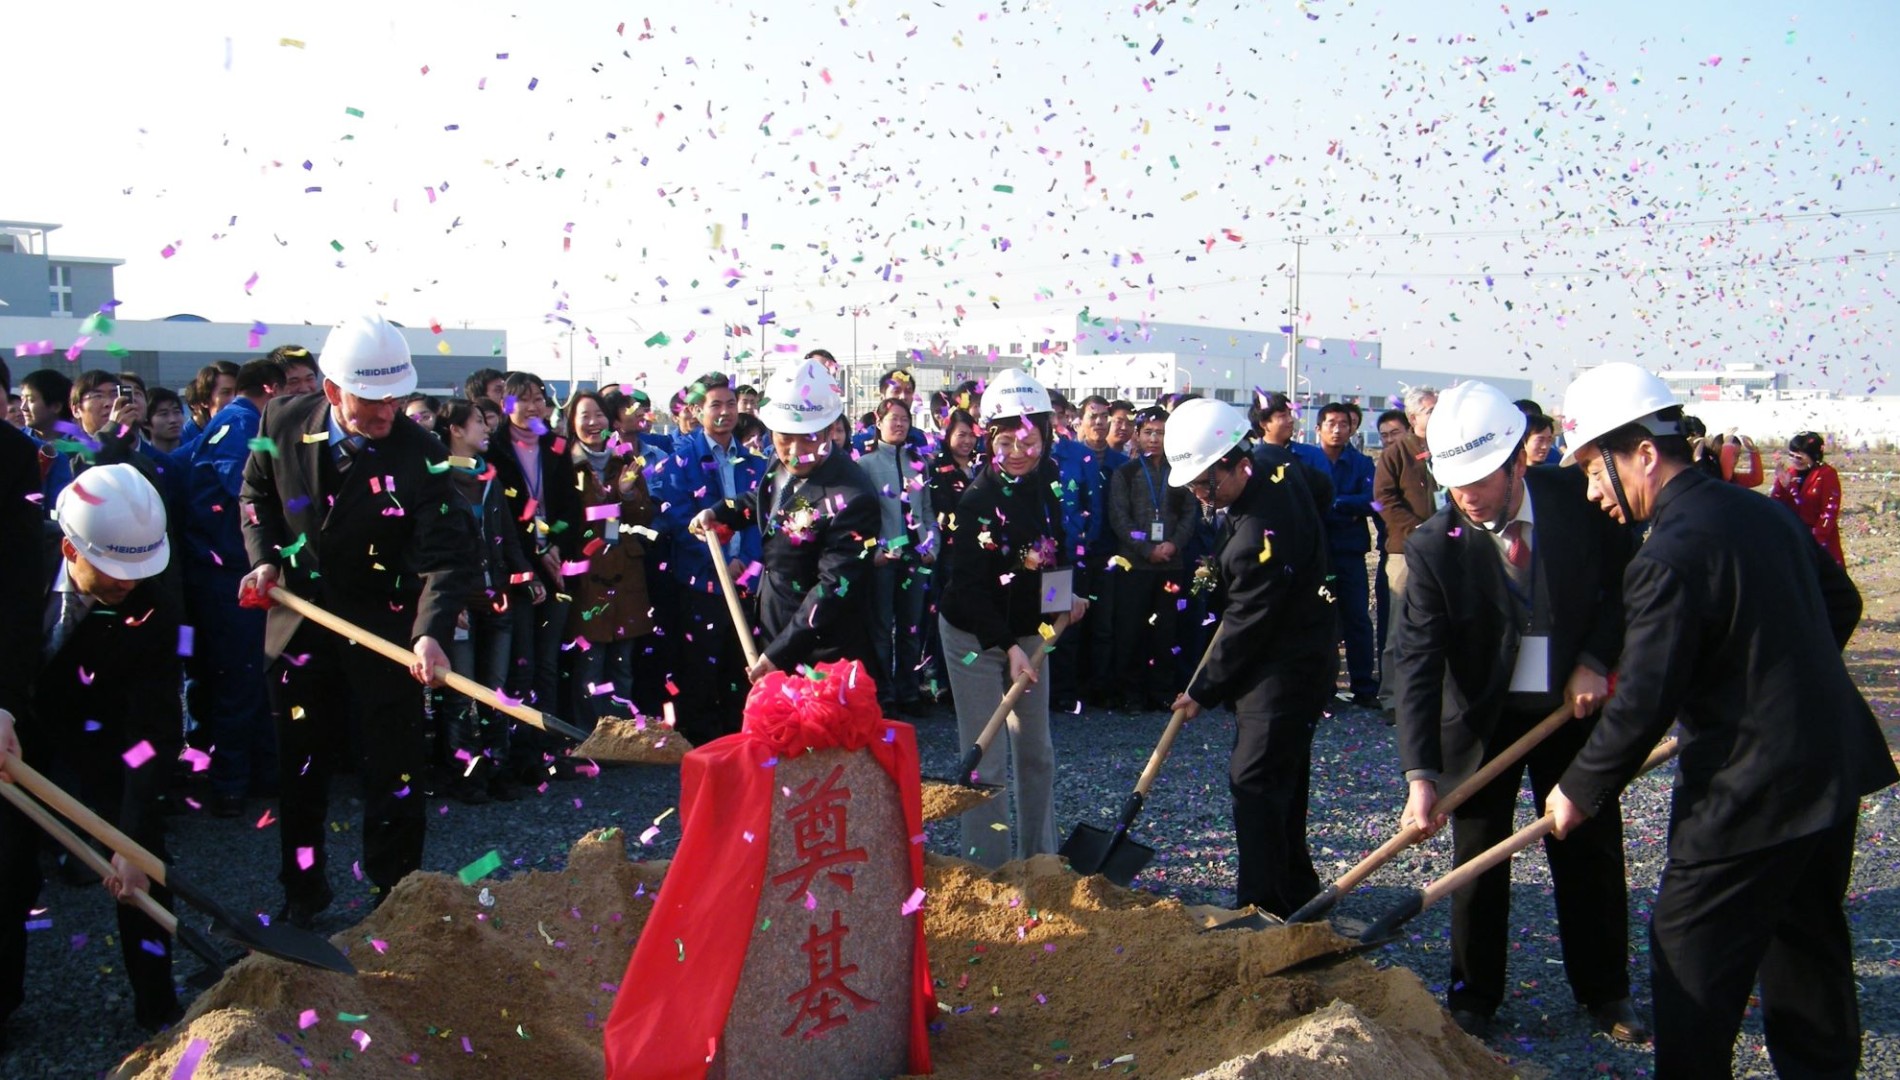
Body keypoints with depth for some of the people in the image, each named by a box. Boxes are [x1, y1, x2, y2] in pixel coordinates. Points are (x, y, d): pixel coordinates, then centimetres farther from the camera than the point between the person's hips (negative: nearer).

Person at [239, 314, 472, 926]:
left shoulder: (420, 455, -19)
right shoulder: (283, 423, -8)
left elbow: (445, 556, -24)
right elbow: (256, 493, 12)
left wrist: (431, 633, -39)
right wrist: (263, 558, -3)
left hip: (385, 629, -3)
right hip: (298, 621, 3)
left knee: (395, 771, 2)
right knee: (298, 766, 15)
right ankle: (303, 891, 32)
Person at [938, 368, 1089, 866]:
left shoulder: (1049, 482, -3)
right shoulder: (976, 501, -21)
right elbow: (969, 586, -22)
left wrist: (1074, 591, 1)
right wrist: (1006, 646, -30)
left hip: (1030, 631, 6)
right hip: (975, 636, -6)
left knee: (1036, 750, 13)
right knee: (986, 756, -5)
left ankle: (1039, 858, 26)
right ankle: (988, 869, 5)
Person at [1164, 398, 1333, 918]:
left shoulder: (1263, 533, -30)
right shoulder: (1281, 471, -1)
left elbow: (1247, 625, -22)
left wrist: (1204, 690, -10)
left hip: (1284, 673, -10)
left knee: (1255, 781, -9)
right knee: (1280, 780, 17)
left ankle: (1262, 906, -4)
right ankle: (1295, 893, 29)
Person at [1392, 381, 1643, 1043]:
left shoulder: (1580, 501, -15)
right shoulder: (1433, 547, -19)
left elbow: (1625, 581, 2)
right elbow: (1417, 660, -23)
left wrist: (1596, 660, -12)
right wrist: (1421, 773, -31)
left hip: (1574, 705, 2)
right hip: (1483, 716, -1)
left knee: (1591, 852, 11)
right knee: (1478, 859, 7)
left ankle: (1604, 990, 30)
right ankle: (1474, 995, 24)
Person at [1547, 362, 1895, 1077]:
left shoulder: (1670, 556, -21)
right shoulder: (1763, 511, 5)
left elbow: (1643, 705, -20)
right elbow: (1841, 603, 20)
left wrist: (1579, 791, -8)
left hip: (1748, 796, -9)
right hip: (1835, 772, 9)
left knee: (1693, 964, 2)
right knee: (1810, 947, 22)